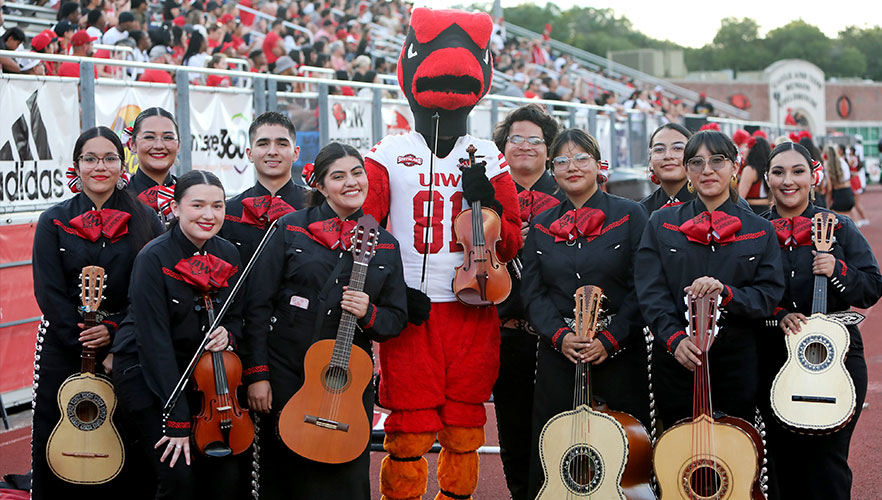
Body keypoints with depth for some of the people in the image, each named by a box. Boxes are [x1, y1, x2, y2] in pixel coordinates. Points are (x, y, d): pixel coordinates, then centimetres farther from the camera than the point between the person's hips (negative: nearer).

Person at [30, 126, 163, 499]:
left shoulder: (144, 222, 4)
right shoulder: (54, 222, 2)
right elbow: (50, 294, -4)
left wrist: (113, 333, -15)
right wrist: (95, 353, -12)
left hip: (124, 347, 0)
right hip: (63, 349, 0)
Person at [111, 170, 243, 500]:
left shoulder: (228, 255, 0)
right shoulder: (154, 258, -18)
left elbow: (234, 316, 14)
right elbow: (154, 340, -22)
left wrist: (227, 333, -12)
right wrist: (177, 421, -24)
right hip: (145, 373, -5)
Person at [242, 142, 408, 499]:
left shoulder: (385, 246, 7)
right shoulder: (292, 229, 1)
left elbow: (397, 319, 9)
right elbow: (259, 304, -1)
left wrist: (368, 313, -13)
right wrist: (258, 373, -7)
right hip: (285, 374, -1)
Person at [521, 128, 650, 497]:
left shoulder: (630, 216, 1)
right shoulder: (542, 226, 12)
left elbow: (642, 289, -5)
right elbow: (532, 291, 6)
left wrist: (611, 339, -15)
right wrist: (559, 336, -11)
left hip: (619, 353, -3)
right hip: (558, 354, 3)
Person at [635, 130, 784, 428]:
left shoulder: (760, 230, 7)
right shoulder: (662, 224, 6)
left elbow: (769, 295, -1)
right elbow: (650, 292, -2)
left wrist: (726, 293, -19)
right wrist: (674, 338, -18)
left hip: (738, 360, 0)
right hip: (676, 359, 0)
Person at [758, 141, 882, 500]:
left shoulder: (838, 228, 4)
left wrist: (837, 271, -17)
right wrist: (778, 316, -12)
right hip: (774, 360, 1)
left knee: (826, 461, -3)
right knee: (783, 462, 7)